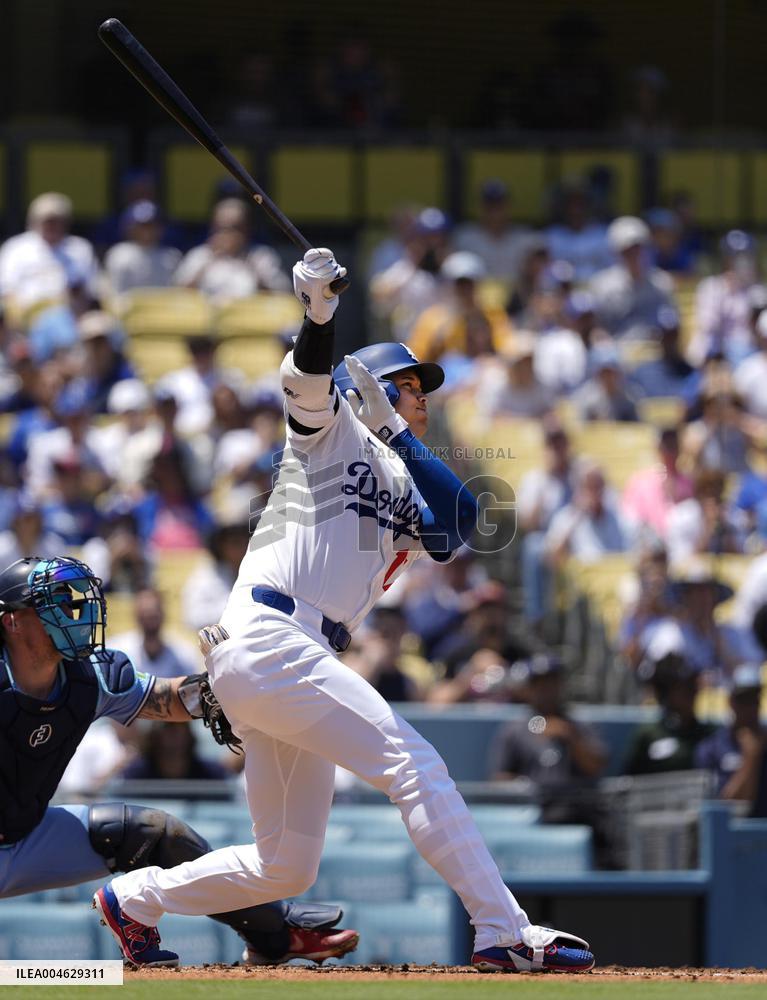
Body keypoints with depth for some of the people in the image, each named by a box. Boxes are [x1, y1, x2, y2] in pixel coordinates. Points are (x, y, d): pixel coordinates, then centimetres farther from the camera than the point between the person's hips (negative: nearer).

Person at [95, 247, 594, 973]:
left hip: (297, 664, 9)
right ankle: (504, 933, -28)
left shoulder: (402, 486, 25)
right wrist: (319, 314, -33)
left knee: (286, 868, 12)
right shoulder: (334, 425, 9)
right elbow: (308, 377, -13)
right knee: (412, 763, -20)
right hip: (266, 637, -9)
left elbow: (457, 523, 5)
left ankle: (132, 899, 26)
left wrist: (396, 431, -2)